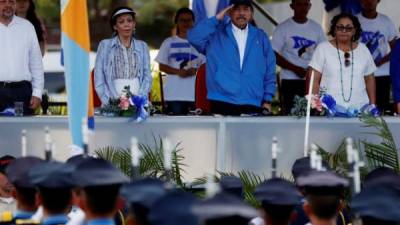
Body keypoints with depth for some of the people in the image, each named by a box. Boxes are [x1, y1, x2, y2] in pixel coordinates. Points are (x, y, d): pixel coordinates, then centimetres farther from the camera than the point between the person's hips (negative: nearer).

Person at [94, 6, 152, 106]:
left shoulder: (142, 46, 14)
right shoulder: (105, 45, 8)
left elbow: (147, 76, 9)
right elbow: (99, 78, 3)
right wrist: (110, 102, -10)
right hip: (113, 104, -1)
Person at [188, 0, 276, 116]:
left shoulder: (261, 37, 14)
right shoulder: (216, 34, 8)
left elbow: (269, 71, 13)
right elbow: (194, 38, -10)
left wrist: (267, 100, 5)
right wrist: (216, 19, -10)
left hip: (253, 106, 2)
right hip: (222, 103, -2)